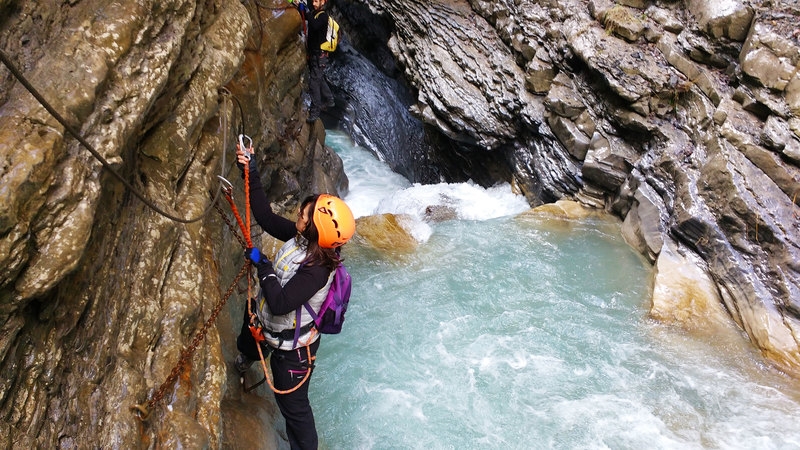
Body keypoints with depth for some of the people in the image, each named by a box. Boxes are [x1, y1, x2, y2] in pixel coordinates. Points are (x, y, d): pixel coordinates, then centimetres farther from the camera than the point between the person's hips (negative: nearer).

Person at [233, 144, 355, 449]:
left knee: (293, 405, 6)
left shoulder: (316, 270, -38)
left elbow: (280, 304, -39)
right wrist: (251, 175, -12)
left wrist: (263, 266, -28)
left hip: (292, 346, -9)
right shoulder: (300, 237, -17)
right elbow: (267, 218, -7)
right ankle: (246, 357, 77)